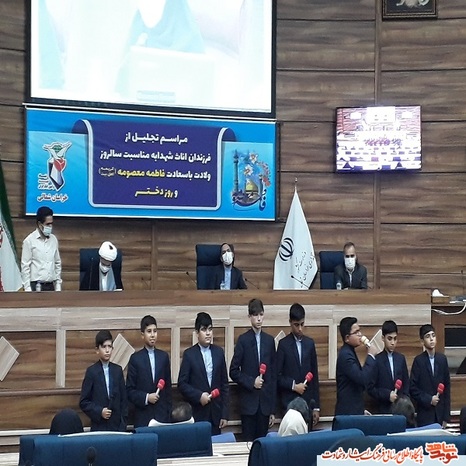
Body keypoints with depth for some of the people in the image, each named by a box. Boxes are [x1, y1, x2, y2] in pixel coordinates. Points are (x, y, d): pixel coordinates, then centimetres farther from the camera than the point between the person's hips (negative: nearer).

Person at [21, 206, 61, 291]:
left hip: (50, 286, 5)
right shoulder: (29, 241, -5)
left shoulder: (53, 239, 10)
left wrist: (58, 285, 10)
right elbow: (25, 267, -6)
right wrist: (27, 289, -11)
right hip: (36, 286, -5)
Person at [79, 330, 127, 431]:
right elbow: (83, 402, -1)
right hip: (98, 426, -3)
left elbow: (124, 399, 11)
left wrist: (123, 424, 3)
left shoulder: (118, 370, 9)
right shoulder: (91, 371, -2)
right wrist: (99, 412, -14)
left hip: (117, 426, 3)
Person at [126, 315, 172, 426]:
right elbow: (130, 390, 0)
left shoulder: (164, 356, 9)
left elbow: (168, 387, 12)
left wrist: (169, 412, 8)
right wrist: (146, 397, -14)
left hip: (162, 416, 2)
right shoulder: (135, 358, 0)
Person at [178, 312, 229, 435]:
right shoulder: (189, 354, -1)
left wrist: (225, 414, 5)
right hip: (197, 414, -3)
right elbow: (182, 384, -2)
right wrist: (199, 396, -16)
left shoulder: (219, 352, 8)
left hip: (215, 413, 3)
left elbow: (224, 384, 9)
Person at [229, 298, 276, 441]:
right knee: (249, 440, -3)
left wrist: (273, 409, 8)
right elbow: (234, 371, -1)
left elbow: (273, 375, 11)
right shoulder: (243, 340, -1)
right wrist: (251, 382, -15)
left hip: (265, 402, 3)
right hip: (248, 402, -3)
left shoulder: (269, 340, 9)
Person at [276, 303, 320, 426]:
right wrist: (293, 386, -15)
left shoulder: (310, 343, 10)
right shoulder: (283, 344, -2)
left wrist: (316, 406, 9)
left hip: (308, 402, 3)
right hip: (290, 402, -3)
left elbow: (315, 375, 12)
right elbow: (277, 376, -2)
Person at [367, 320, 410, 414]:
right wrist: (387, 395, -14)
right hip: (384, 409, -4)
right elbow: (370, 388, -4)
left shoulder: (401, 358, 11)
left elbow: (406, 384, 16)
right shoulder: (377, 360, -4)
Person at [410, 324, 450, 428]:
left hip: (440, 414, 3)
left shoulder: (442, 359, 7)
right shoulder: (418, 360, -4)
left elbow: (447, 387, 9)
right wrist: (429, 399, -14)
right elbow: (412, 388, -4)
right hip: (424, 413, -3)